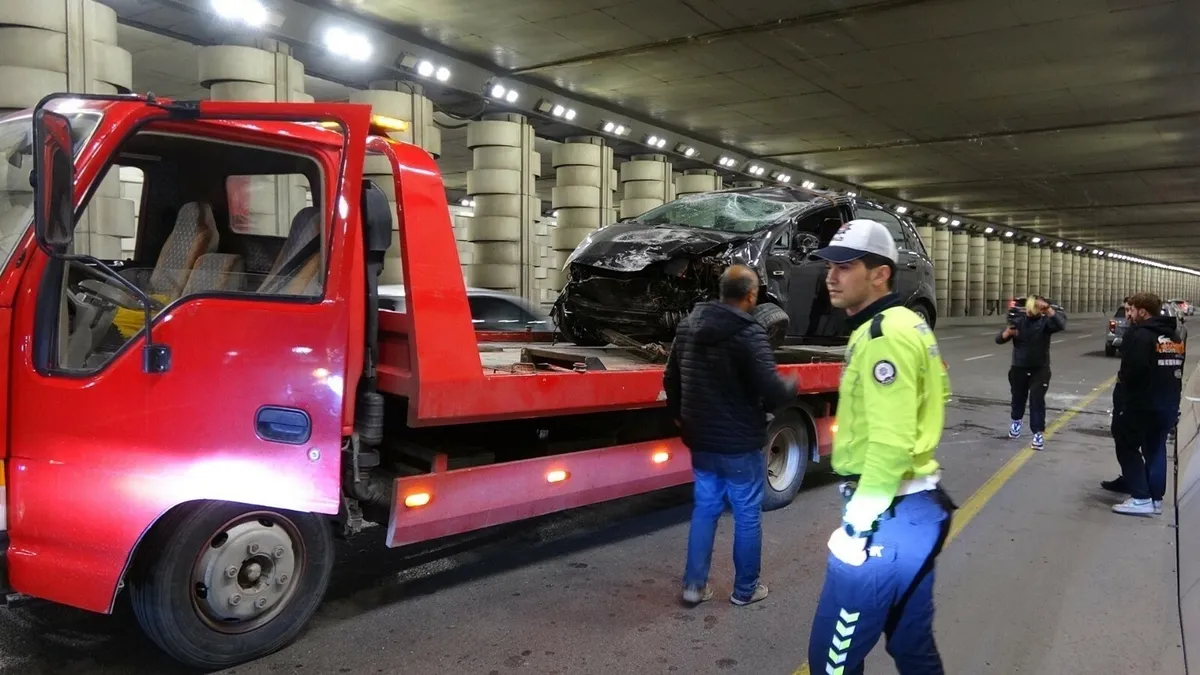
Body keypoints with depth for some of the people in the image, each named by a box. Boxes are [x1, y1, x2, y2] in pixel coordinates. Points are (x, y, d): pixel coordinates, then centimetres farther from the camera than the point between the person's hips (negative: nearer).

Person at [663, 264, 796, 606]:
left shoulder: (689, 325, 4)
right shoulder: (749, 333, -20)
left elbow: (671, 379, 13)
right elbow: (773, 391, -23)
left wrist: (680, 416, 27)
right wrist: (792, 385, -1)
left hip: (701, 439, 7)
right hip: (740, 443, -6)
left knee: (704, 509, 16)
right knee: (747, 516, 9)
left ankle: (694, 585, 20)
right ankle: (745, 589, 21)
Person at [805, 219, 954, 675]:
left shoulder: (883, 337, -18)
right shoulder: (907, 325, 14)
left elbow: (891, 445, -25)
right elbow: (932, 397, 23)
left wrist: (858, 524, -19)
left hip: (890, 515, -10)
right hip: (917, 507, 10)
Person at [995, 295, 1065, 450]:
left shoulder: (1045, 322, -6)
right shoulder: (1018, 321, 0)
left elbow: (1061, 325, -28)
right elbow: (999, 340, -4)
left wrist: (1048, 309, -38)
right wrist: (1007, 333, -27)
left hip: (1040, 369, -2)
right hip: (1019, 368, 3)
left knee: (1037, 400, -9)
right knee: (1018, 397, 16)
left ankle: (1038, 433, -7)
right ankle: (1016, 421, 43)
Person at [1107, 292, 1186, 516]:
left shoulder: (1140, 335, -17)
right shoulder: (1175, 336, 13)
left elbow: (1132, 368, -25)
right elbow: (1176, 367, 17)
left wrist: (1122, 379, -7)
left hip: (1141, 402, -8)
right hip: (1168, 403, 8)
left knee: (1127, 446, 1)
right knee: (1156, 448, 14)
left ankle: (1141, 498, -6)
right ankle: (1155, 497, 19)